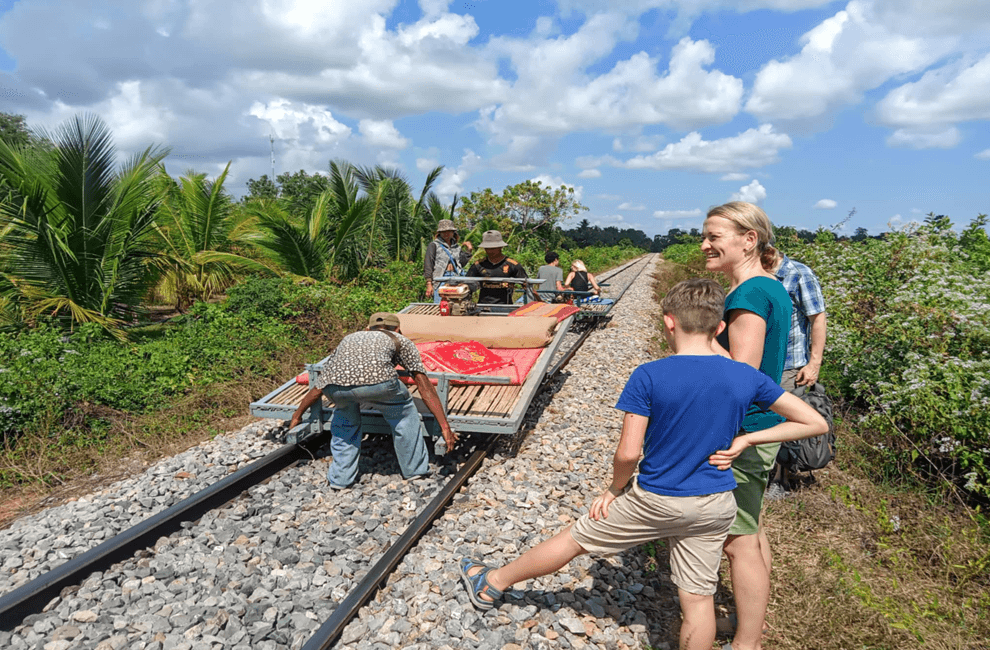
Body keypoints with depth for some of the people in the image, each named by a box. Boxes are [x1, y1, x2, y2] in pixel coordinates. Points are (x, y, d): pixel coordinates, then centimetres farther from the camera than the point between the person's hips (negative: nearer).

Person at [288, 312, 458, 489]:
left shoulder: (350, 338, 40)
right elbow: (425, 387, 26)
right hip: (376, 379, -3)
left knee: (345, 419, 35)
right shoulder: (401, 340, 32)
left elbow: (319, 386, 44)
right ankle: (415, 469, 35)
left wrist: (297, 415, 56)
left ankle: (340, 478, 35)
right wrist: (445, 426, 28)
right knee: (403, 412, 27)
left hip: (334, 386, 3)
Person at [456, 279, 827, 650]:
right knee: (698, 598, 16)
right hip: (715, 508, 4)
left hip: (655, 501, -3)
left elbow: (628, 453, -20)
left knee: (574, 538, 13)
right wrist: (745, 440, 0)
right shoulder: (747, 379, -7)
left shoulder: (648, 377, -20)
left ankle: (492, 583, 32)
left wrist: (616, 488, 0)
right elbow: (814, 423, 1)